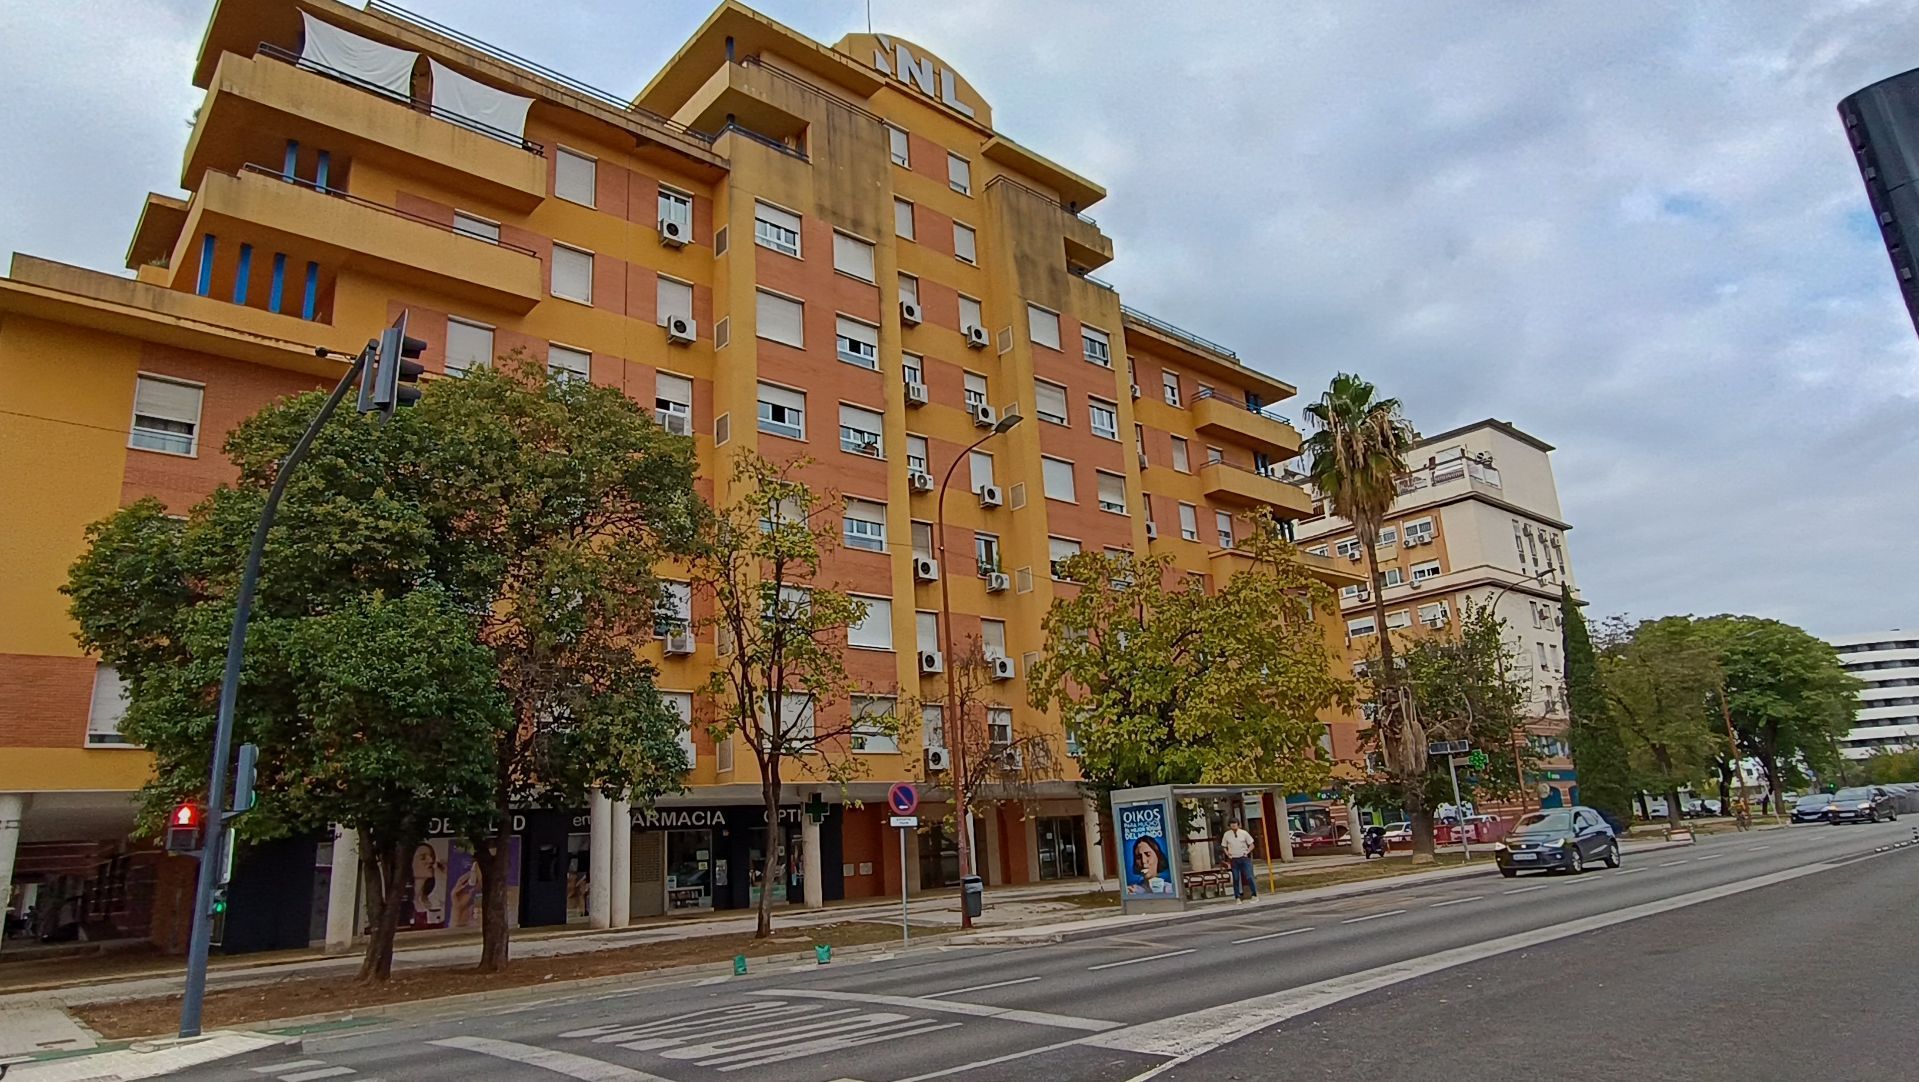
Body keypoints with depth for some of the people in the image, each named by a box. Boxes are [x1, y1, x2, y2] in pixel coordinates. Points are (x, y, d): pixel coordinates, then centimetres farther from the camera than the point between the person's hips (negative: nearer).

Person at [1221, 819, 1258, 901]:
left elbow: (1251, 845, 5)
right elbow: (1224, 846, 12)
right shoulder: (1227, 835, 0)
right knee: (1236, 879, 6)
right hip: (1234, 859, 1)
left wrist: (1247, 852, -8)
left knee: (1249, 877, -4)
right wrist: (1227, 853, -3)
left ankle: (1254, 894, 7)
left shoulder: (1244, 833, -3)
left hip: (1244, 858, -1)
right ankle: (1237, 897, 15)